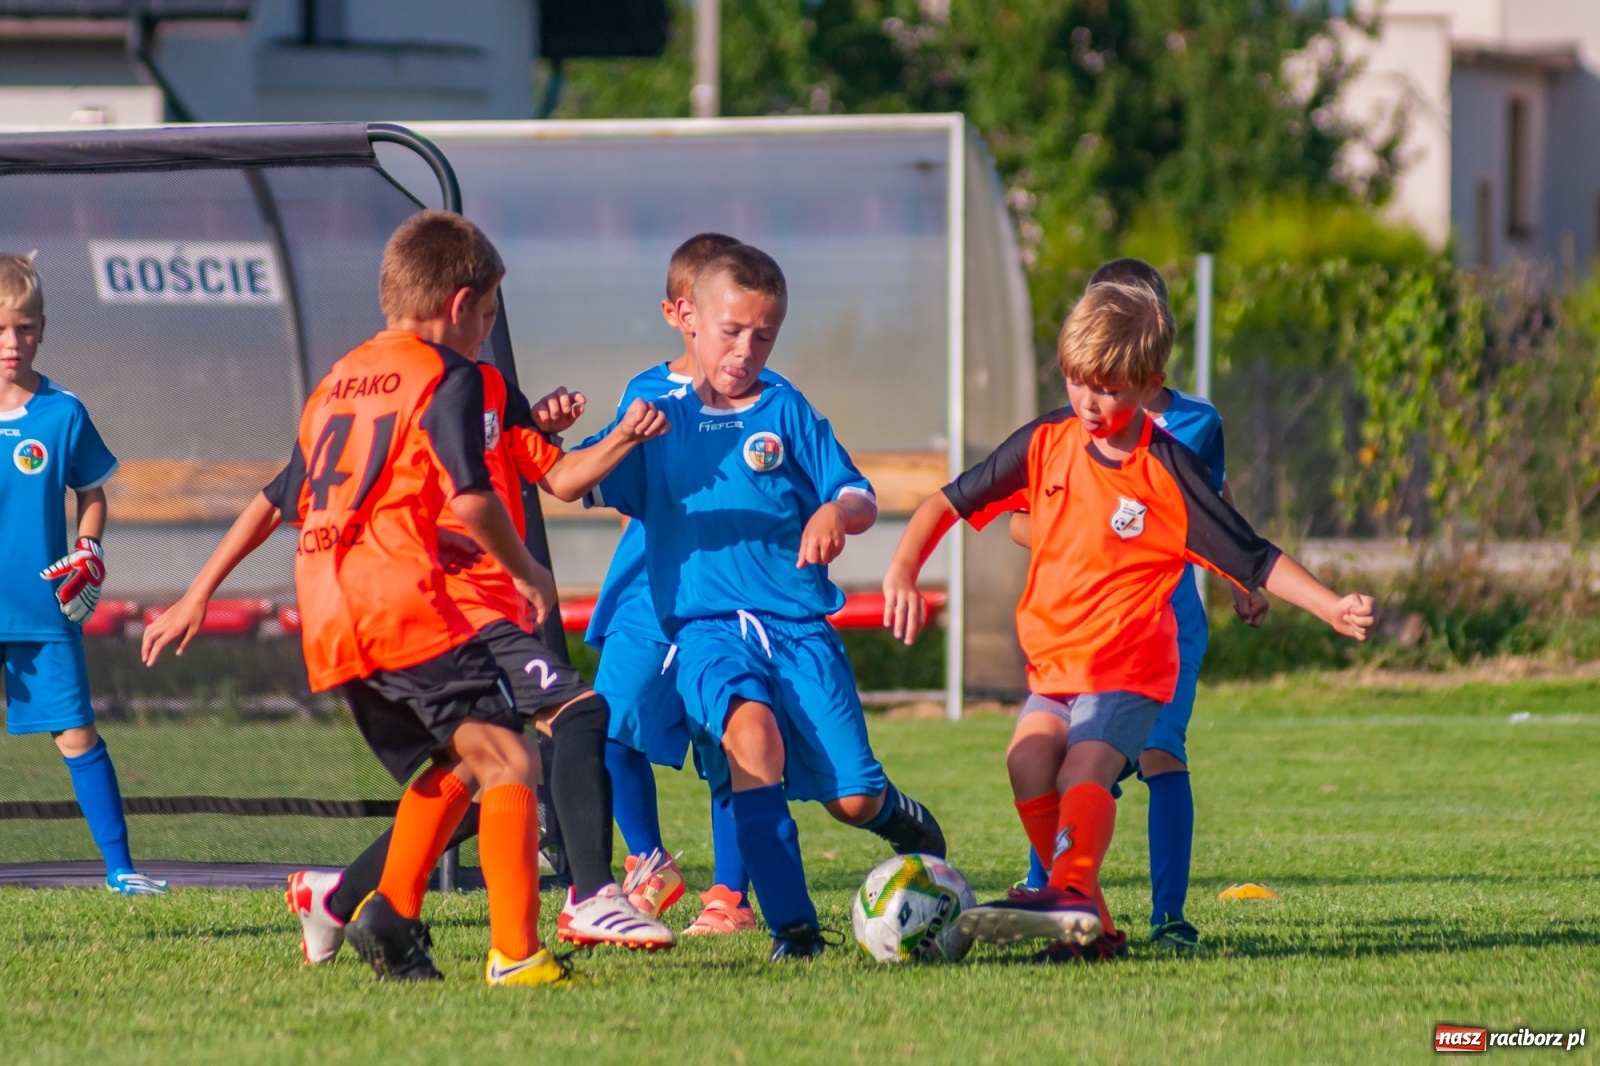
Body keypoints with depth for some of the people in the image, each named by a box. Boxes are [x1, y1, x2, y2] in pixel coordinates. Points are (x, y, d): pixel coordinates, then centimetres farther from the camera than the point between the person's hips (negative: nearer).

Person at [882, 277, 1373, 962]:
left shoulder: (1170, 473, -7)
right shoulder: (1046, 445, 4)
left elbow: (1253, 561, -4)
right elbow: (951, 501, 10)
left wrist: (1334, 609, -15)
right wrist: (902, 571, -4)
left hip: (1130, 668, -4)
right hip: (1053, 664, 4)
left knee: (1085, 768, -28)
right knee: (1029, 760, -19)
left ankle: (1071, 893, -48)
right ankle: (1093, 927, -16)